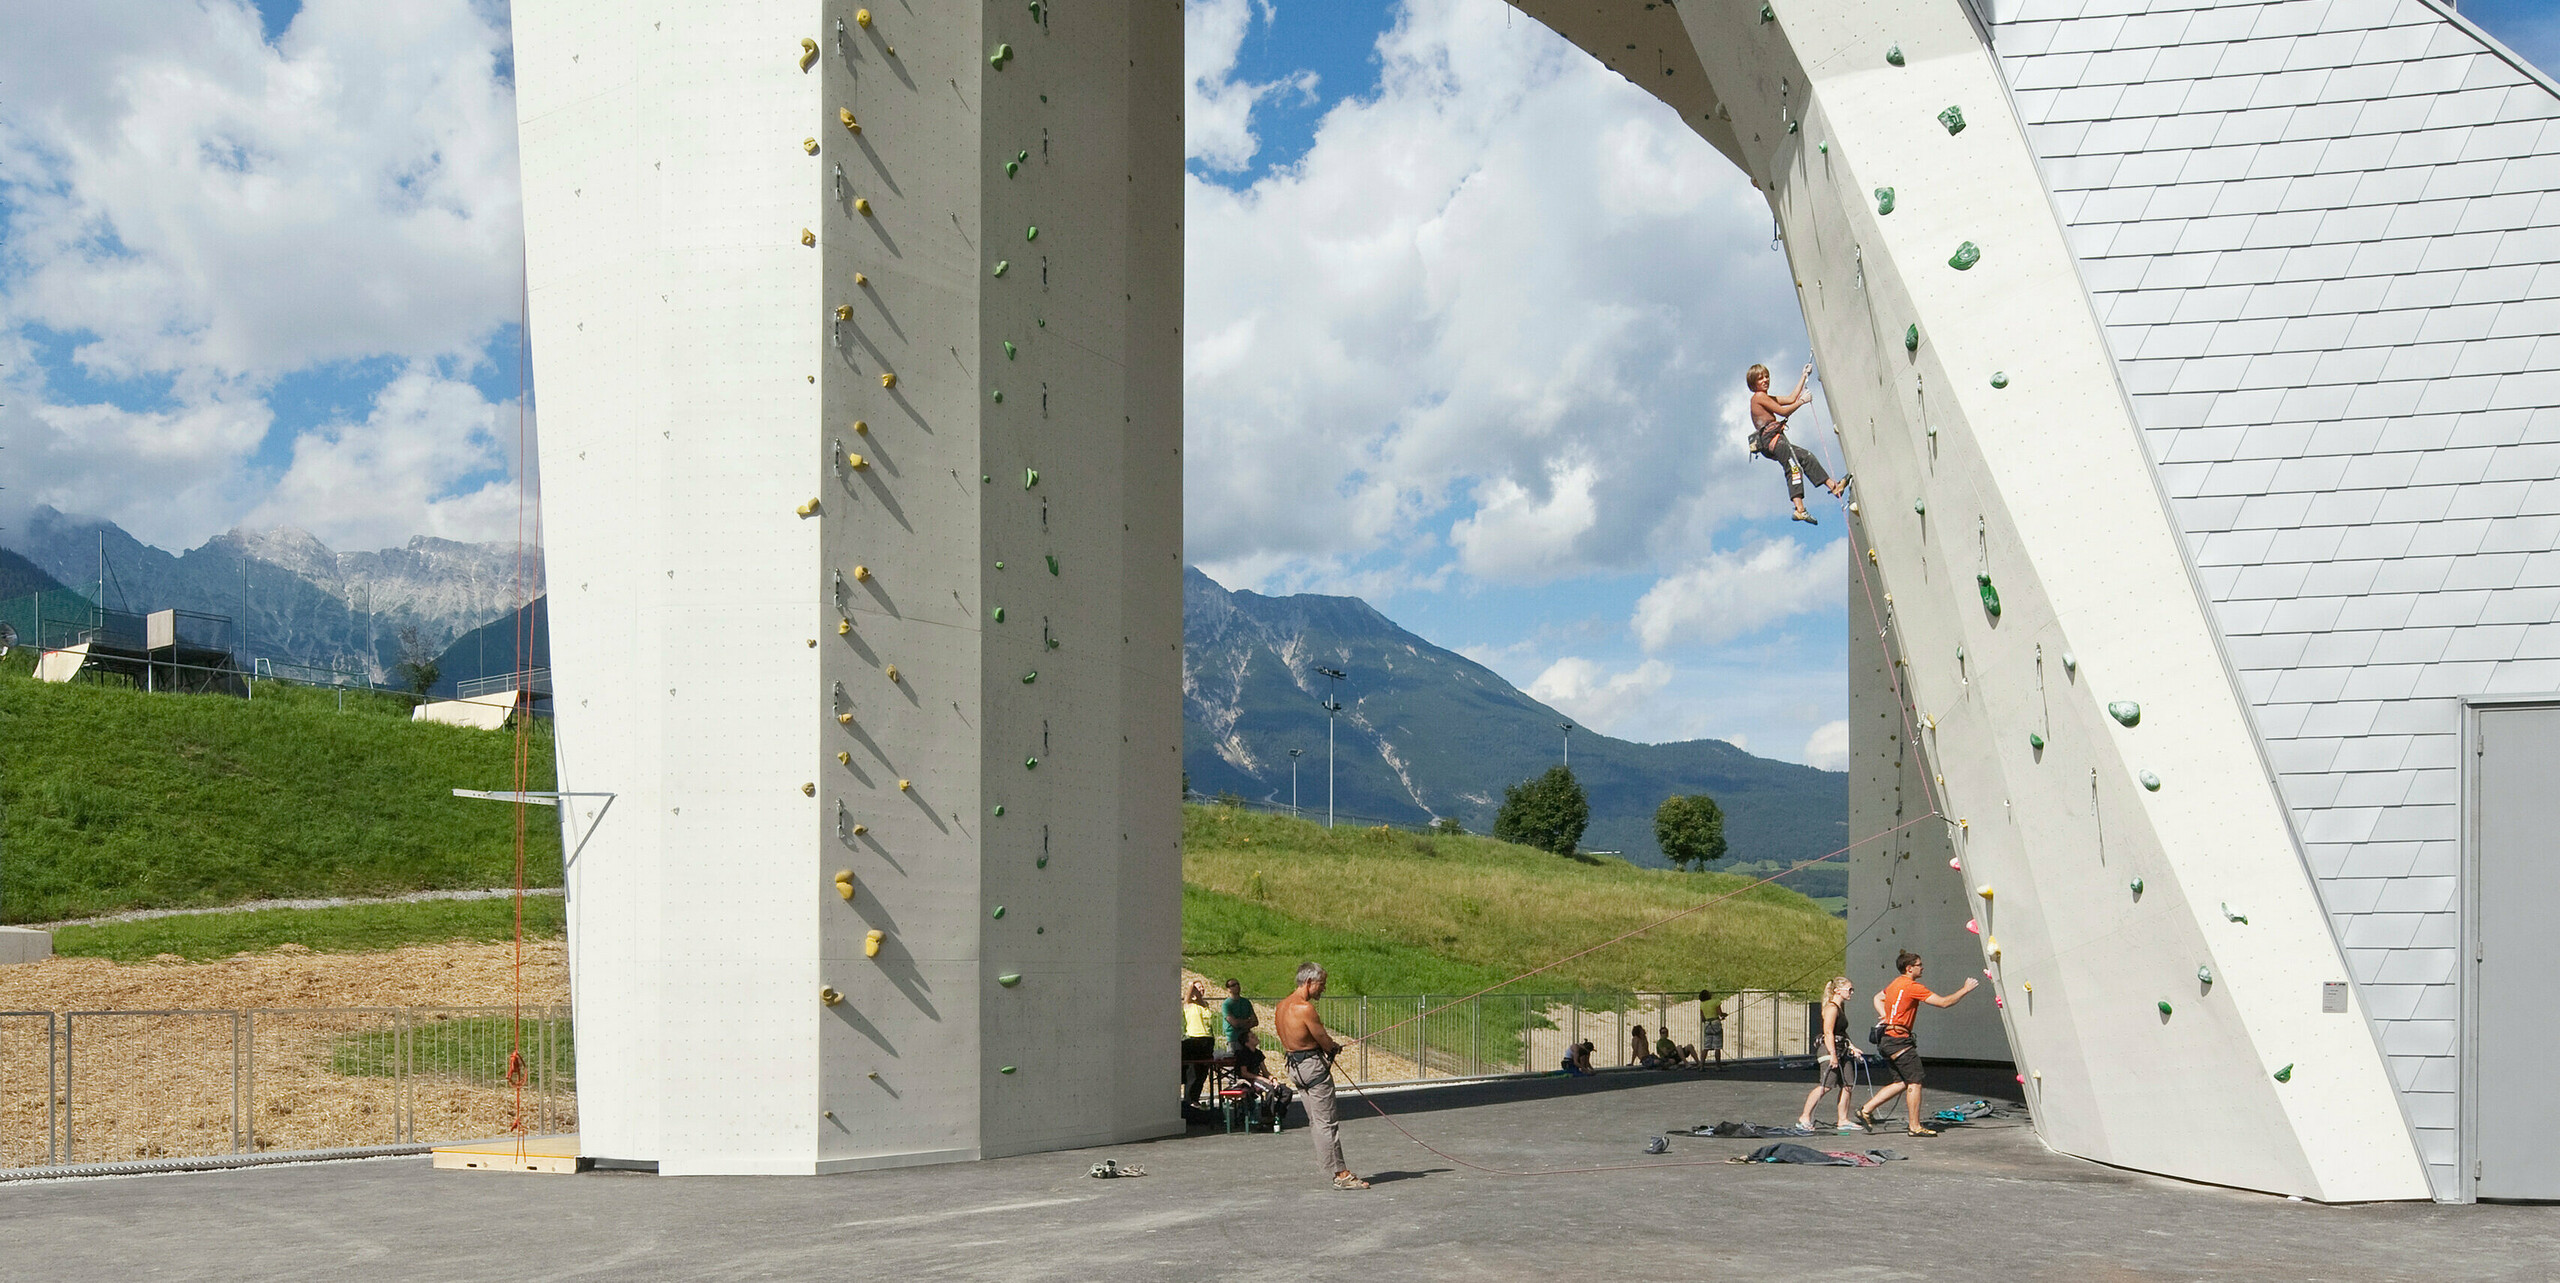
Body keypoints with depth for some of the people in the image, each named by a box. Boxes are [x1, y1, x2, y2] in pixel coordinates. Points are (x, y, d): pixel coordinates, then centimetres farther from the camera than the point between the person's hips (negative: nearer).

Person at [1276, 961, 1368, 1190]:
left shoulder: (1281, 1006, 10)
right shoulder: (1305, 1008, -20)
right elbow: (1325, 1041, -14)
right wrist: (1336, 1047, 10)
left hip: (1294, 1066, 9)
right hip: (1313, 1066, -9)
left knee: (1316, 1121, 14)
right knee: (1326, 1123, -6)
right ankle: (1341, 1174, -3)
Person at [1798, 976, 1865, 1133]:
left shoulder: (1841, 1007, 19)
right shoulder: (1832, 1008, -12)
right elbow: (1828, 1033, -19)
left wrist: (1852, 1048, 24)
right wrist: (1833, 1055, -22)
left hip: (1840, 1051, 10)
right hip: (1828, 1049, -10)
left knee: (1848, 1085, 6)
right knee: (1826, 1085, -14)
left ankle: (1843, 1121, 13)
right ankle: (1804, 1118, -11)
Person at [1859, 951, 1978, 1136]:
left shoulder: (1896, 983, 15)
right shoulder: (1913, 987, -14)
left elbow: (1878, 999, 30)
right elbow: (1943, 1002, -13)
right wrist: (1965, 990, -3)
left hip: (1888, 1040, 10)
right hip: (1899, 1041, -10)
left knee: (1902, 1082, 13)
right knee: (1914, 1082, -3)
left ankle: (1866, 1110, 11)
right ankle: (1915, 1126, 1)